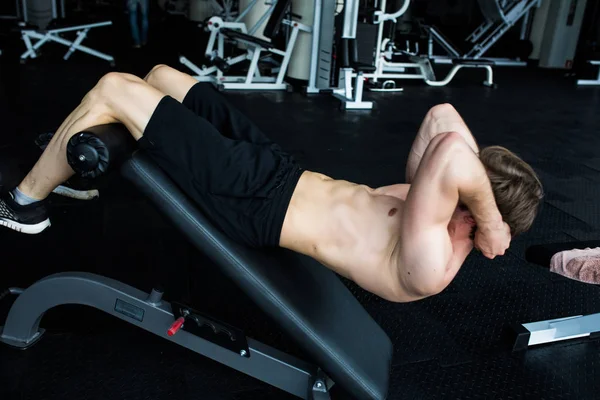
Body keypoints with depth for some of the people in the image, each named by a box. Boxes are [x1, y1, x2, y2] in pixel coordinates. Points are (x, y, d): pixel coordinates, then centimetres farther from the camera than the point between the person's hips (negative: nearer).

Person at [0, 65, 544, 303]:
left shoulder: (426, 266, -25)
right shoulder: (445, 229, 2)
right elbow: (442, 117, 6)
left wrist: (488, 224, -27)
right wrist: (479, 171, -8)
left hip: (252, 200, -9)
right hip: (278, 169, 9)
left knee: (110, 90, -4)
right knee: (161, 75, 17)